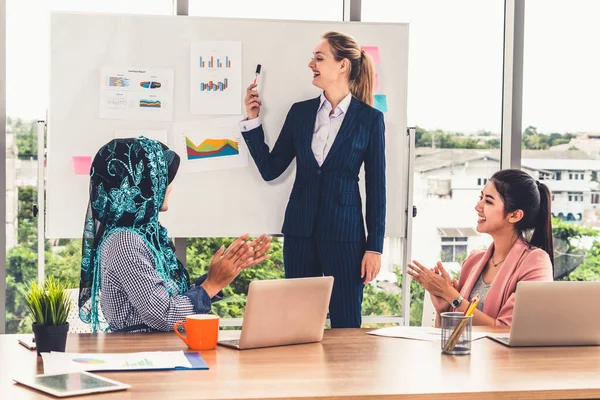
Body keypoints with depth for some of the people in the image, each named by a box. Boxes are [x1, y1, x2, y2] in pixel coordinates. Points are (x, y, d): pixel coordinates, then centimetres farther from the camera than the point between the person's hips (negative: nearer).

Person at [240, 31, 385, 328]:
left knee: (346, 325, 1)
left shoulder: (369, 119, -3)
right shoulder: (300, 112, 7)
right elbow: (270, 169, 9)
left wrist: (374, 247, -5)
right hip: (300, 231, 4)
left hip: (344, 234, -4)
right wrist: (253, 120, 0)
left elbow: (376, 187, -2)